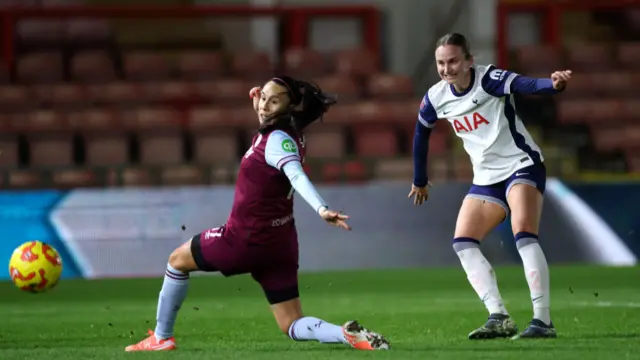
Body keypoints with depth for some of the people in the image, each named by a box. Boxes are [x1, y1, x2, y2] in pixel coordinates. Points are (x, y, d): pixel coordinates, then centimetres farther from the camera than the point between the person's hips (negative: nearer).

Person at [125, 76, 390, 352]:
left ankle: (161, 338, 24)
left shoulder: (278, 139, -18)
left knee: (177, 260, 17)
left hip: (247, 238, -8)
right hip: (278, 243, 8)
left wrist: (321, 210, -52)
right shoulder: (280, 134, 7)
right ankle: (349, 335, -20)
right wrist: (259, 103, 18)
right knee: (293, 327, 5)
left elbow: (297, 177, -37)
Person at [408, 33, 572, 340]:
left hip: (522, 165, -7)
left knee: (524, 234, -25)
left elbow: (525, 85, -38)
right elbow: (421, 134, 18)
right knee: (463, 243, -6)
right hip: (486, 179, 7)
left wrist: (554, 84, -60)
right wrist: (420, 182, 28)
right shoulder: (436, 98, -1)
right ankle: (499, 319, -12)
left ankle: (543, 321, -24)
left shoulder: (489, 79, -19)